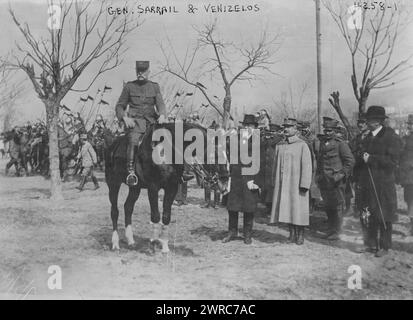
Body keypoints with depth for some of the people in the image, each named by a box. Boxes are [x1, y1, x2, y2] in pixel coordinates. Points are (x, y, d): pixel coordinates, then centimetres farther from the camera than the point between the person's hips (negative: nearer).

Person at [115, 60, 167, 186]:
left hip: (151, 121, 2)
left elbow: (160, 104, 5)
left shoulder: (154, 87, 17)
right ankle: (131, 171, -29)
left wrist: (162, 115, -18)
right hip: (135, 121, -2)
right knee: (133, 140, -31)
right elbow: (119, 106, 14)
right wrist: (125, 118, -6)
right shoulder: (129, 86, 13)